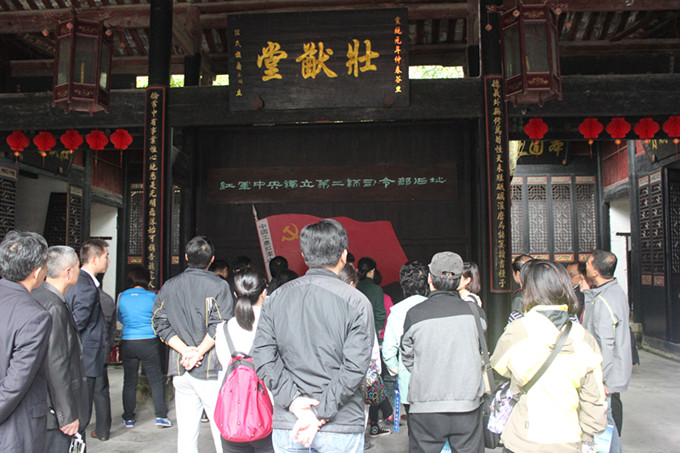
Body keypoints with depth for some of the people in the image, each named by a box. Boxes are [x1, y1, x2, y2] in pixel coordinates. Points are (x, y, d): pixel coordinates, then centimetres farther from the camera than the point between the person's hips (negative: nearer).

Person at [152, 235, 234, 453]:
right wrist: (199, 352, -10)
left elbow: (160, 323, 2)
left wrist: (185, 350, -5)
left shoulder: (169, 286, 7)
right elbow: (219, 327, -14)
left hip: (180, 369, 4)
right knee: (221, 428, 4)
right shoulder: (219, 286, -6)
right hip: (211, 369, -4)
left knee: (185, 431, 11)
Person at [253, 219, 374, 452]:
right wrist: (321, 414, -13)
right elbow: (355, 367, -16)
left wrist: (293, 400, -8)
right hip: (341, 428, -3)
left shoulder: (275, 299, 2)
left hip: (286, 425, 3)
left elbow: (263, 358, -4)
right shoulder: (356, 302, -9)